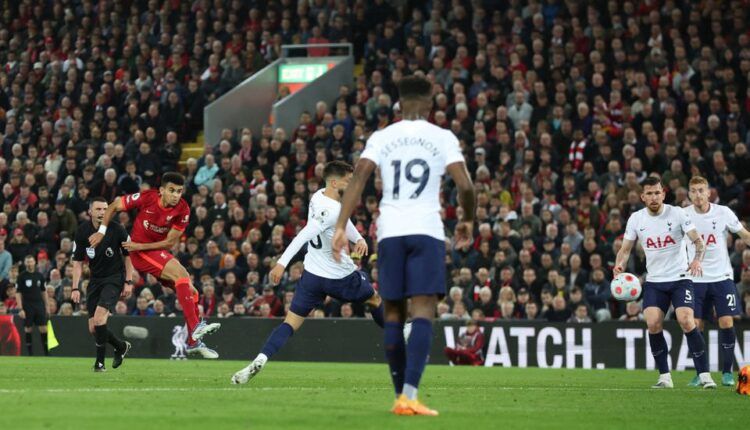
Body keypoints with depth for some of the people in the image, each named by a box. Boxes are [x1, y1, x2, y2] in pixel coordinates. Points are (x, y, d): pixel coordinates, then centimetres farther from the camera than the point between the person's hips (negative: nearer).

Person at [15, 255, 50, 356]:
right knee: (28, 329, 0)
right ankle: (30, 354, 7)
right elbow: (18, 293, -5)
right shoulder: (22, 276, -3)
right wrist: (20, 309, -12)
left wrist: (47, 306, 10)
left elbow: (44, 292, 15)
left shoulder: (39, 276, 8)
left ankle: (46, 352, 3)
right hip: (27, 307, -3)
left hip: (39, 305, 3)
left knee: (43, 329, -3)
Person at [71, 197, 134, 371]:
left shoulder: (117, 230, -11)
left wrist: (128, 282, -5)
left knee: (99, 319, -22)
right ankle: (121, 346, 27)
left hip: (114, 278, -4)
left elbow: (128, 255, 1)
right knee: (93, 328, 1)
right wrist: (76, 288, -5)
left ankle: (100, 362, -8)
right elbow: (78, 262, 2)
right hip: (95, 280, 4)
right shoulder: (82, 231, -4)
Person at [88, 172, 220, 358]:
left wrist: (140, 246, -17)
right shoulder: (146, 197, -18)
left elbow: (170, 242, -8)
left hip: (160, 251, 6)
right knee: (182, 274, -26)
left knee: (191, 292, 3)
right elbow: (113, 206, -5)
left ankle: (194, 342, 17)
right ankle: (195, 328, -31)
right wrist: (102, 231, -10)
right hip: (141, 251, -6)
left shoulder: (182, 210, -9)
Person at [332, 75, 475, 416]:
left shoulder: (382, 137, 9)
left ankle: (400, 394, 17)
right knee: (423, 312, -8)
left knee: (393, 314, 12)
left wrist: (341, 227, -7)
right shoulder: (443, 138, 4)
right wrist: (468, 221, 14)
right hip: (427, 231, -3)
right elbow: (465, 186, -4)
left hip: (389, 233, 3)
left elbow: (358, 179, -4)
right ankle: (409, 395, -23)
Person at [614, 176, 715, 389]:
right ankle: (665, 377, -1)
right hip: (654, 281, 3)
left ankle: (704, 375, -11)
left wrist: (697, 259, -31)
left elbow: (698, 241, -10)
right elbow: (626, 248, 7)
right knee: (653, 324, -15)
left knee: (686, 321, -19)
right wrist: (619, 265, -14)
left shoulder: (677, 213, -7)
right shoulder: (636, 219, 1)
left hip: (680, 278, -3)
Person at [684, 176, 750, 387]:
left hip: (722, 277, -1)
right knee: (695, 325, -4)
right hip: (696, 279, 1)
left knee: (726, 323, -8)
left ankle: (727, 372, 4)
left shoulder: (723, 213, -5)